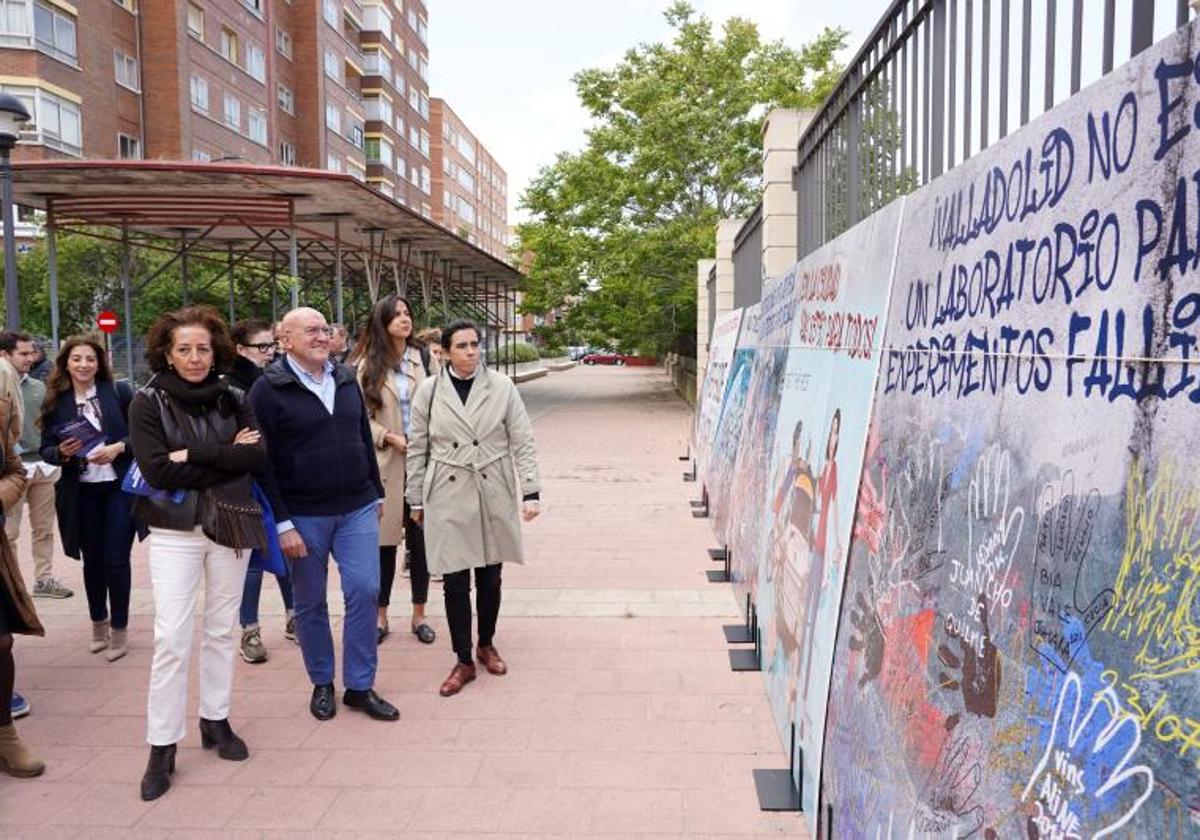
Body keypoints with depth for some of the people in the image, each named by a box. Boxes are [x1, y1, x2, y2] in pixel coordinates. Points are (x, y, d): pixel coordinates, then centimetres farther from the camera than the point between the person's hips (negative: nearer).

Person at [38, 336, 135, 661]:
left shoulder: (120, 392, -4)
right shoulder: (55, 402, 2)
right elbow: (46, 449, 6)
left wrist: (119, 447, -18)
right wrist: (62, 452, -15)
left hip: (119, 487, -2)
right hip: (80, 493, 3)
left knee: (116, 558, -1)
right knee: (92, 560, 13)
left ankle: (118, 628, 14)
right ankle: (98, 623, 31)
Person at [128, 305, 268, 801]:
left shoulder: (233, 399, 4)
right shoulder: (149, 403, -3)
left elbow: (258, 455, -9)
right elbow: (157, 470, -14)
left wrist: (194, 455, -16)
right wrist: (227, 459, -13)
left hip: (231, 525, 3)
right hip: (175, 529, -2)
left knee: (221, 628, 12)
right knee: (171, 636, -5)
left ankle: (215, 721, 27)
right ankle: (162, 746, 6)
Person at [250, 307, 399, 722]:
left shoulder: (346, 379, 8)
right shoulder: (268, 389, -8)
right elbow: (261, 462, -11)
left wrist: (375, 494, 16)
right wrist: (282, 523, -14)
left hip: (357, 509, 4)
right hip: (303, 516, -4)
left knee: (365, 591, 0)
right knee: (310, 602, 9)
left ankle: (360, 686, 14)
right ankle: (322, 684, 27)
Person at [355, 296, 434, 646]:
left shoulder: (422, 358, 4)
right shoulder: (367, 365, 1)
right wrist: (391, 438, -12)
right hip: (385, 462, -1)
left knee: (420, 538, 7)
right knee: (385, 540, 7)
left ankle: (419, 615, 21)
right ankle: (381, 616, 21)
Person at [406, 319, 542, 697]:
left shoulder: (502, 387, -2)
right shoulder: (429, 390, 0)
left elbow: (523, 442, -1)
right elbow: (418, 449, 6)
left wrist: (530, 492, -7)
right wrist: (416, 499, 8)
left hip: (493, 496, 1)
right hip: (448, 499, 0)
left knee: (490, 578, 11)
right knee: (455, 583, 2)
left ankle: (486, 645, 34)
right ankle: (464, 661, 17)